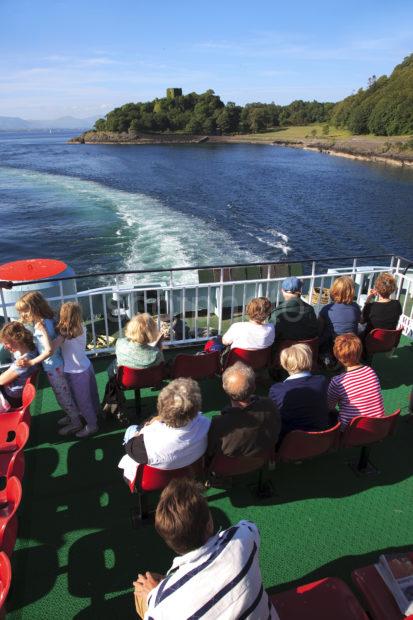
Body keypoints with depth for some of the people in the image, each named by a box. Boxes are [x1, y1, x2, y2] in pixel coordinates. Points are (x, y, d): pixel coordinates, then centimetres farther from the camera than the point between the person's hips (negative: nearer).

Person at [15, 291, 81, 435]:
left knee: (62, 395, 10)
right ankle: (71, 415, 43)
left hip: (53, 367, -8)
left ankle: (75, 422, 27)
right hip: (56, 364, 8)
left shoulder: (41, 326, -27)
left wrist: (32, 362, -27)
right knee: (63, 393, 24)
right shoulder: (47, 320, -2)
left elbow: (49, 350, -35)